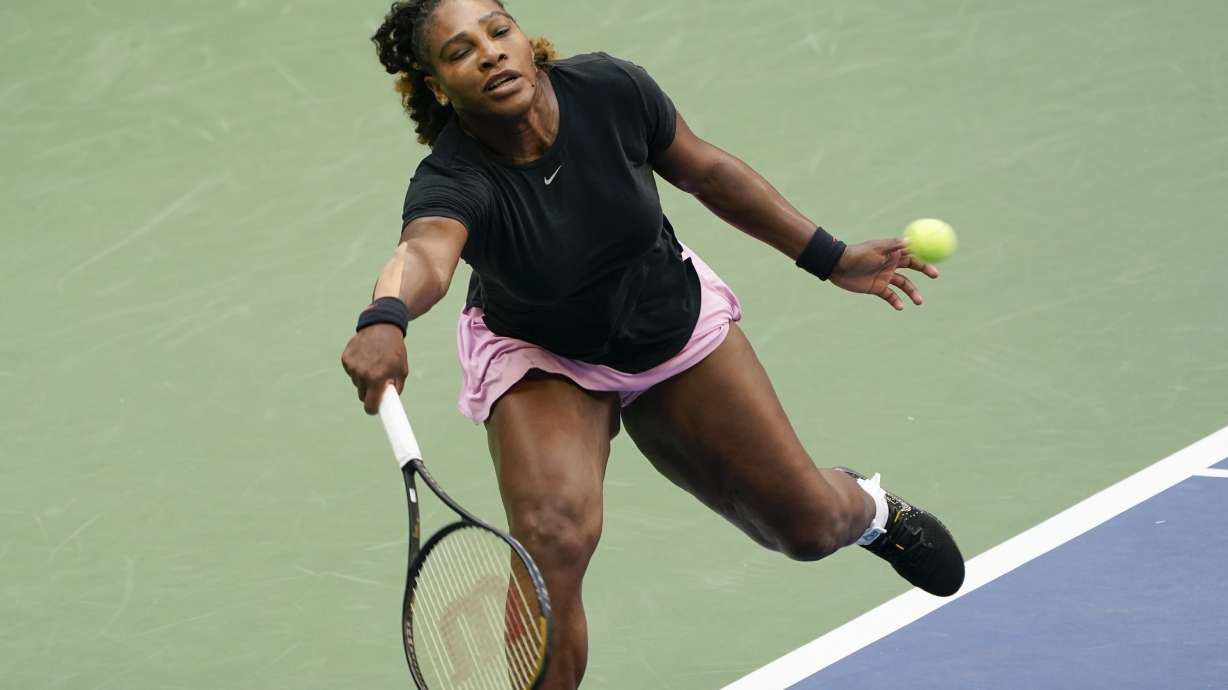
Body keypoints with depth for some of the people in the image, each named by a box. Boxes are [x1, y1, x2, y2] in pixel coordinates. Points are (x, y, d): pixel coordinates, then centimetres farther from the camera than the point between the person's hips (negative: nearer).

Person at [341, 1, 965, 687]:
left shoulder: (610, 90, -26)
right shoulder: (453, 181, -35)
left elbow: (707, 170, -7)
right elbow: (424, 255, -58)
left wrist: (831, 258, -4)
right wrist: (385, 321, -81)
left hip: (675, 319, 3)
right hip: (541, 360, -3)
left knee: (809, 526, 10)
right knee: (554, 538, -30)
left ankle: (867, 506, 49)